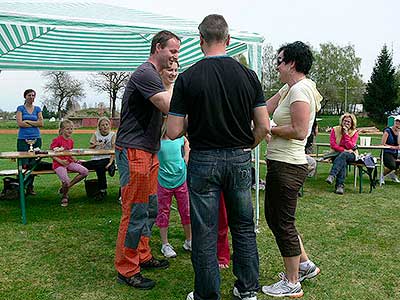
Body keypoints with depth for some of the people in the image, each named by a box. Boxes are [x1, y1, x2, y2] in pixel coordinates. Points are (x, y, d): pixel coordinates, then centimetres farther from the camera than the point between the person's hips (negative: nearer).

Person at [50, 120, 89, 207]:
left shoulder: (71, 141, 13)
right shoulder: (57, 140, -7)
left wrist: (74, 159, 4)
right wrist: (60, 161, -17)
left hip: (69, 162, 7)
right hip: (58, 164, -6)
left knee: (85, 172, -14)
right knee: (66, 181, -29)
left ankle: (67, 187, 0)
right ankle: (64, 196, 5)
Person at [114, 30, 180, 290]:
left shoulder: (154, 75, 20)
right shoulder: (145, 74, -14)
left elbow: (165, 111, 24)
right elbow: (171, 108, -25)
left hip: (149, 152, 10)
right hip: (134, 151, -10)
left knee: (150, 209, 16)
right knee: (135, 212, -4)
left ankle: (143, 257, 30)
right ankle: (127, 270, 9)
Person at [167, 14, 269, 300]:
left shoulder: (187, 78, -8)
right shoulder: (248, 75, -1)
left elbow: (173, 132, -10)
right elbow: (263, 126, -3)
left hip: (203, 161, -3)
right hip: (240, 160, 3)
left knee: (205, 233, 9)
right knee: (244, 227, 18)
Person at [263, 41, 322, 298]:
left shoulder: (300, 89, -15)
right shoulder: (288, 88, 15)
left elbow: (299, 131, -23)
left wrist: (269, 129, -11)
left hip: (288, 167, -10)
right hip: (280, 163, 10)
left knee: (283, 223, 2)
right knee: (274, 217, 19)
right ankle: (305, 265, 35)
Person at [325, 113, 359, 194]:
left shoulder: (354, 132, 0)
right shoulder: (335, 129, 2)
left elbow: (350, 147, -13)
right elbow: (332, 145, -6)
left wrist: (346, 133, -16)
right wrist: (344, 150, -16)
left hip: (350, 155, 0)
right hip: (337, 153, 1)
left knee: (343, 155, -36)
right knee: (343, 161, -34)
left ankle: (332, 175, -50)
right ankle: (340, 185, -42)